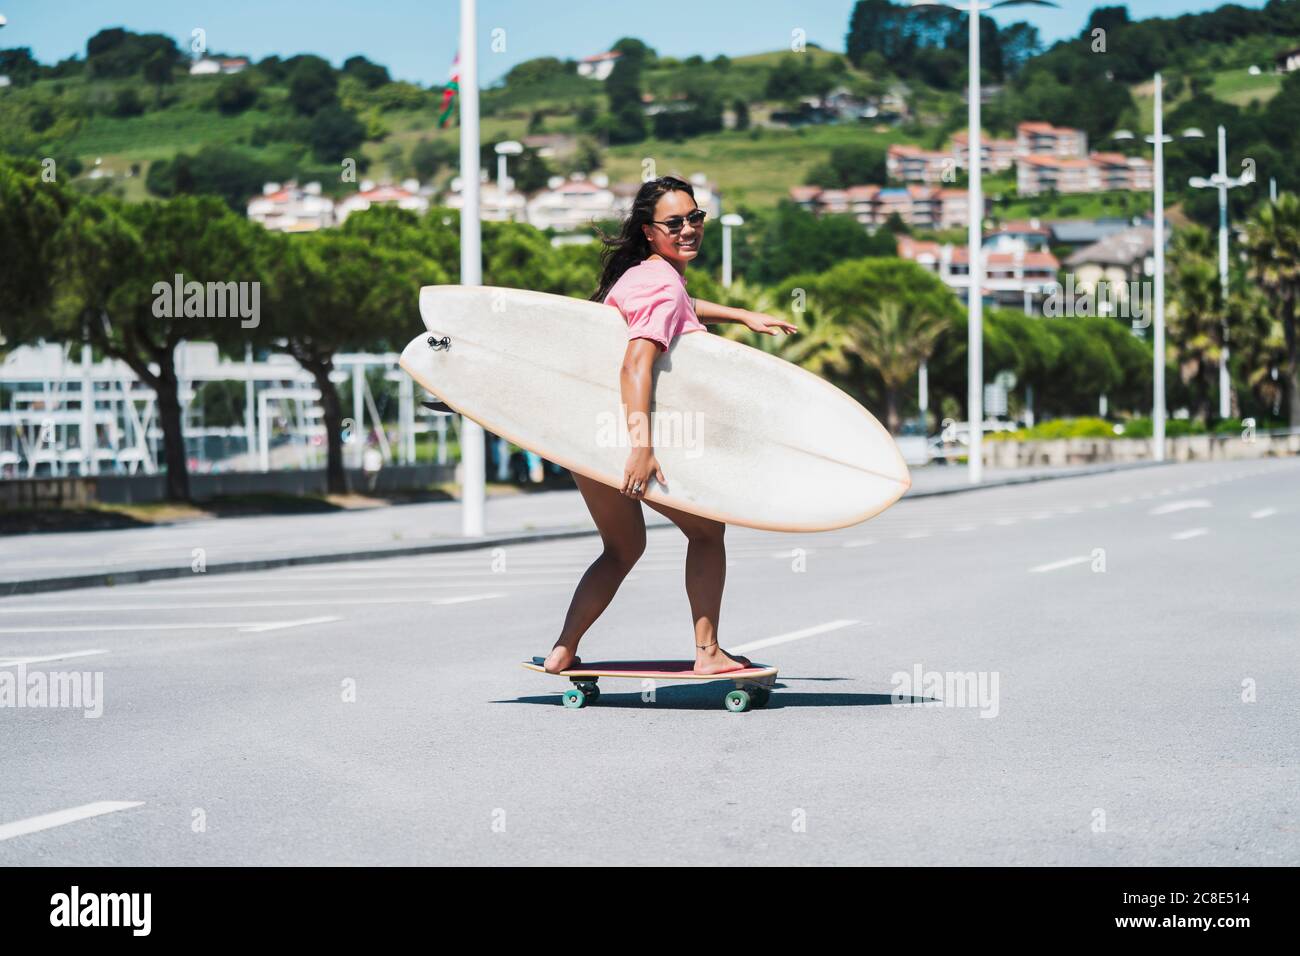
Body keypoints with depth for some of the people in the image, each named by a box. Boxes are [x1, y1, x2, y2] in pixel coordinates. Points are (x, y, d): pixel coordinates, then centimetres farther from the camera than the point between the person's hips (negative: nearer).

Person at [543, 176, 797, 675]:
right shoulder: (663, 284, -16)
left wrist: (743, 316, 37)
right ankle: (707, 652, 6)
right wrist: (642, 444, -37)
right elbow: (637, 363, -29)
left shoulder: (647, 273, 14)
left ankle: (563, 652, 14)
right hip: (621, 430, -9)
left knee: (623, 547, 21)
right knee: (706, 529, 7)